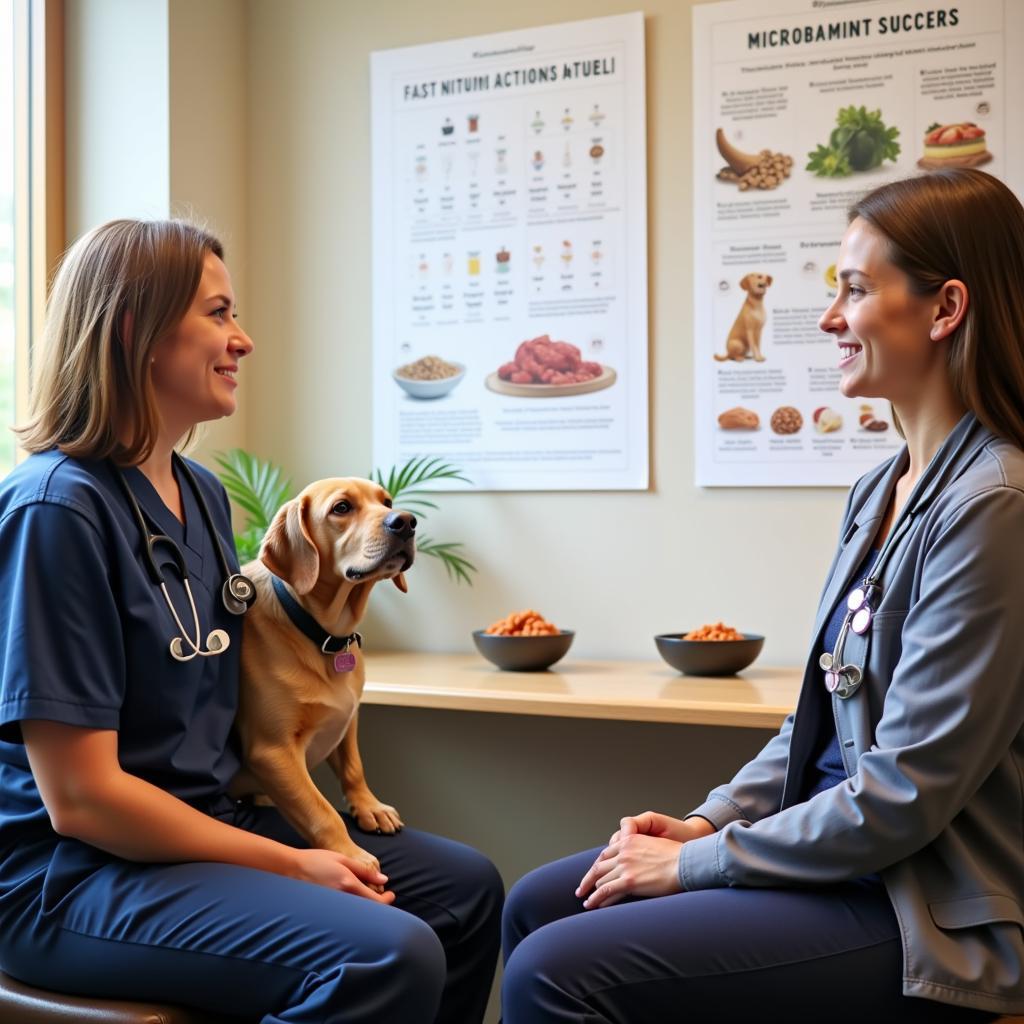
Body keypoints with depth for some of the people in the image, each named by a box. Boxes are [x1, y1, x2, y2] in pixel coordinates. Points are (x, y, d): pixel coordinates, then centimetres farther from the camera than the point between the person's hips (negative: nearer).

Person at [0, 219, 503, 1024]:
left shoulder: (203, 493, 8)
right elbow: (79, 799, -21)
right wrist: (290, 865, -15)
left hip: (209, 823, 9)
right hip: (74, 872, -9)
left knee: (465, 887, 11)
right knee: (386, 955, -27)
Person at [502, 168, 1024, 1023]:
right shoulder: (884, 489, 7)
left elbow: (903, 793, -22)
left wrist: (695, 863, -14)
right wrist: (709, 822, 3)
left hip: (929, 916, -8)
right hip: (837, 842, 9)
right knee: (537, 905, 9)